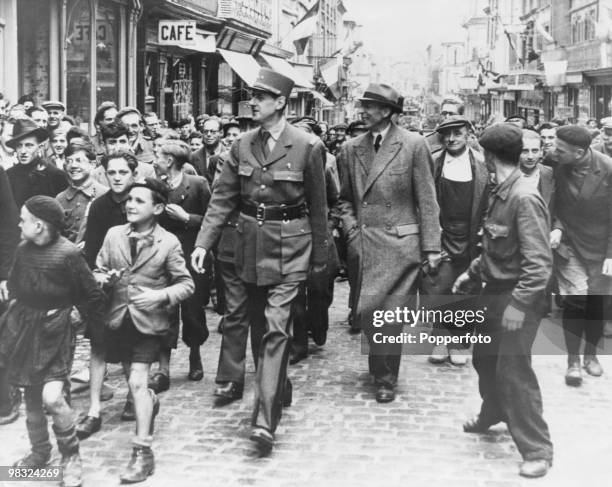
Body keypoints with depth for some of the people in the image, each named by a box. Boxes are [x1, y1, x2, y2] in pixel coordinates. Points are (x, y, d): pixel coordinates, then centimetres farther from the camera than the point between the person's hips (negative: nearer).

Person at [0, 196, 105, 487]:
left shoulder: (67, 254, -16)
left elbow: (91, 294, -9)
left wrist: (98, 326, -2)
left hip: (54, 331, -6)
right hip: (23, 328, 6)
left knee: (51, 398, -17)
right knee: (31, 397, 14)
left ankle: (71, 457, 4)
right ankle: (39, 451, 34)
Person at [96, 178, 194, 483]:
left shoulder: (168, 243, -9)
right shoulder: (114, 235, 1)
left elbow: (186, 284, -7)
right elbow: (98, 271, 9)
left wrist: (161, 295, -23)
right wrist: (104, 279, -14)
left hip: (149, 320, -5)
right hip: (118, 317, 5)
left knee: (137, 382, -12)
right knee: (131, 378, 19)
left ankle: (143, 452, -4)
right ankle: (150, 402, 54)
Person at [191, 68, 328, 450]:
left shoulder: (307, 147, -8)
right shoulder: (243, 146, 4)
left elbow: (318, 206, -2)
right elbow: (223, 199, 4)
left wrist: (320, 257, 3)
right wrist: (203, 243, -6)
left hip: (290, 246, -5)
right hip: (251, 244, 5)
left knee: (276, 328, -11)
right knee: (260, 327, 15)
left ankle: (266, 420, -10)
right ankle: (279, 390, 37)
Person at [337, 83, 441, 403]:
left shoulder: (413, 145, -4)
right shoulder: (351, 149, 8)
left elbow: (427, 200, -3)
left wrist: (431, 247, -6)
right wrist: (351, 230, 1)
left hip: (400, 244, -3)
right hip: (363, 245, 4)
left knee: (391, 314, -2)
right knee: (365, 312, 4)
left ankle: (386, 380, 15)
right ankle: (382, 367, 28)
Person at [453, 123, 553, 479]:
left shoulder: (525, 199, -22)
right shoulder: (500, 193, 5)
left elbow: (540, 262, -25)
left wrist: (519, 303, -28)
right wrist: (472, 273, 22)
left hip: (518, 297, -9)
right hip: (494, 292, 9)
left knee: (513, 370, -6)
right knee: (485, 357, 22)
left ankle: (538, 451, 6)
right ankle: (492, 415, 48)